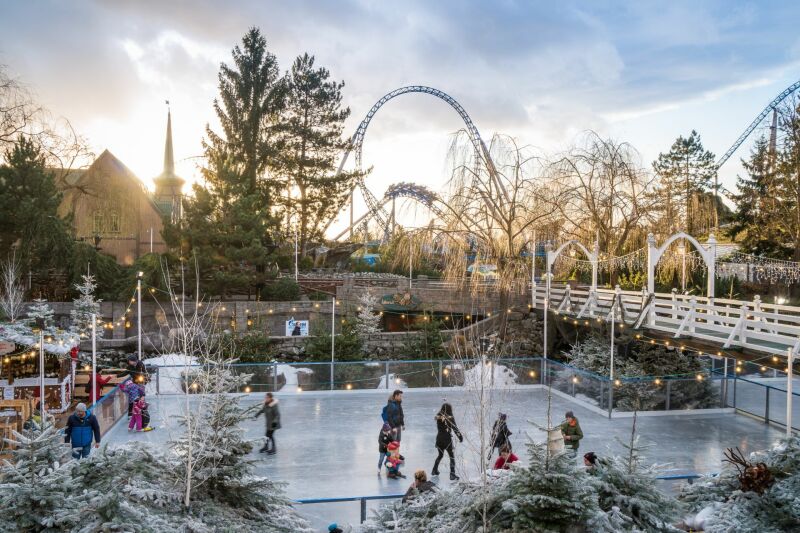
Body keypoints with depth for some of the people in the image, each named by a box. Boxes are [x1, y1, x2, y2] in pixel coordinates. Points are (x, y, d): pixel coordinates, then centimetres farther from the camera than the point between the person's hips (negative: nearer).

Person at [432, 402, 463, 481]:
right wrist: (460, 437, -3)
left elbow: (438, 428, 5)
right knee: (452, 457, 7)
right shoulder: (450, 418, -14)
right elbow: (455, 429, -11)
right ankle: (452, 475, 2)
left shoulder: (438, 417, -1)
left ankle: (434, 470, 32)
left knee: (440, 455, 25)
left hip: (439, 438, 5)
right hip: (447, 439, -5)